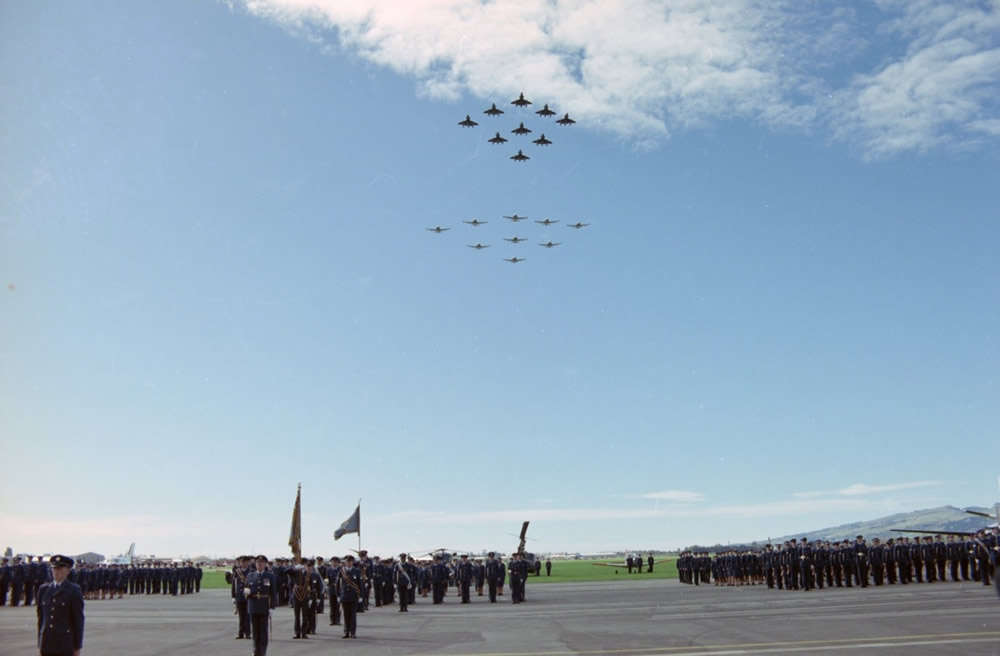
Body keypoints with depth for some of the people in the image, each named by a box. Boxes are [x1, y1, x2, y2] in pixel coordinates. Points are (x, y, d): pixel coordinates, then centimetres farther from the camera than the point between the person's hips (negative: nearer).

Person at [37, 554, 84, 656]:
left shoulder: (74, 591, -2)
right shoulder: (43, 590, 12)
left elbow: (78, 620, -3)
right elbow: (41, 618, 14)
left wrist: (77, 647, -5)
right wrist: (40, 644, 12)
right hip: (46, 645, 4)